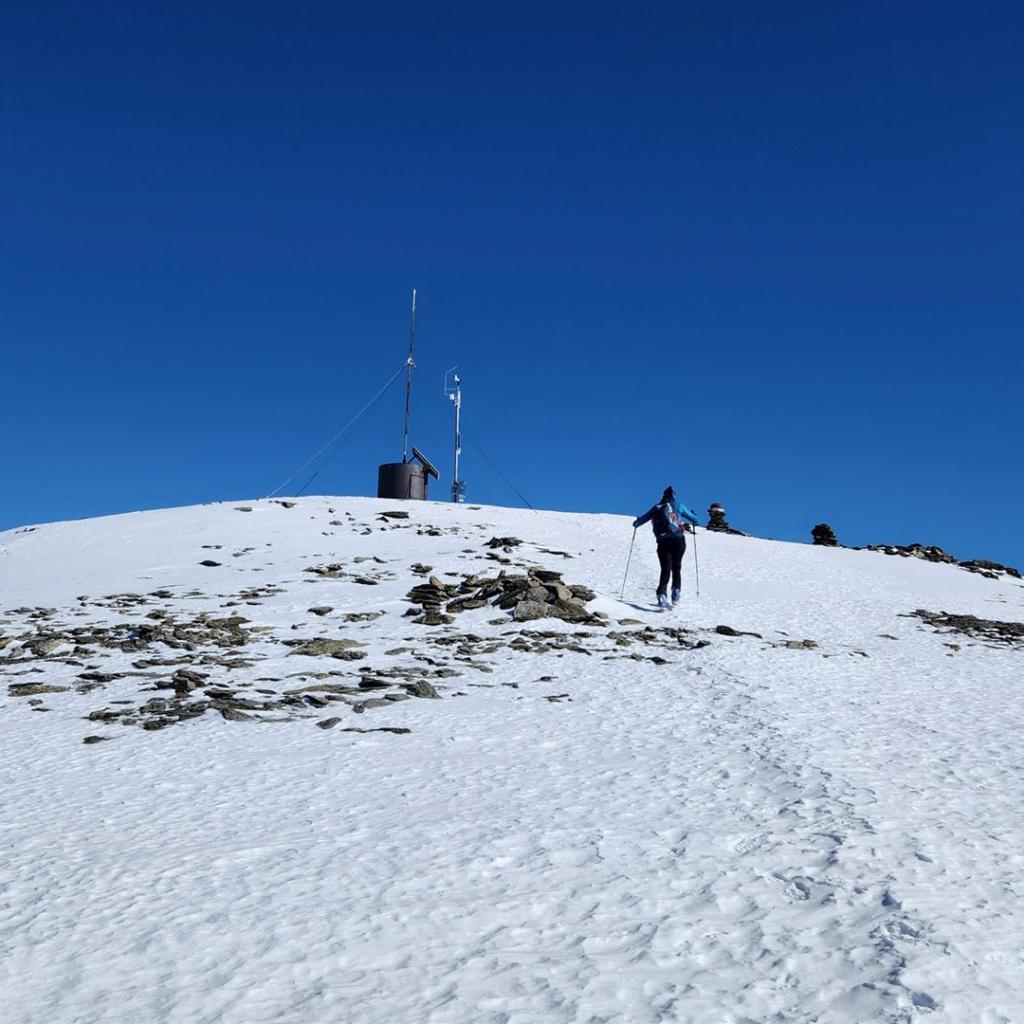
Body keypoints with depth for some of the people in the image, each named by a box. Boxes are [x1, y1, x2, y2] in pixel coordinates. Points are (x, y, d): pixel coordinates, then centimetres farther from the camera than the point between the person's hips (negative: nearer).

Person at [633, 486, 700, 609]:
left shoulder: (656, 508, 11)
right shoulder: (677, 505, 6)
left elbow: (642, 519, 18)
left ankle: (662, 596, -19)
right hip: (678, 540, -1)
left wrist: (636, 523, 41)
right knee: (676, 568, 16)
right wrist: (694, 521, 33)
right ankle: (676, 592, 4)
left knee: (665, 570, -1)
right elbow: (694, 519, 9)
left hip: (663, 542, 1)